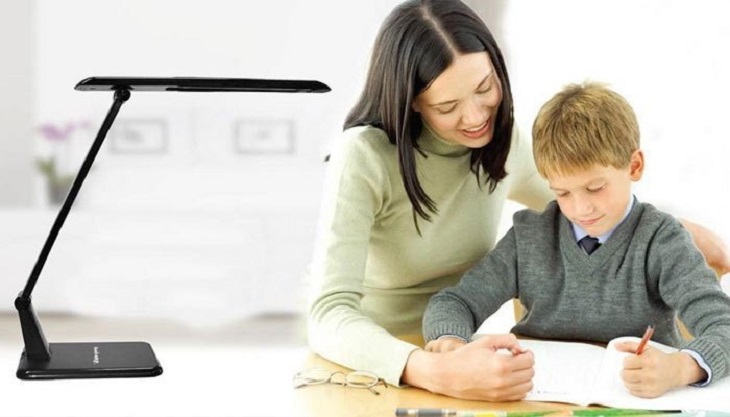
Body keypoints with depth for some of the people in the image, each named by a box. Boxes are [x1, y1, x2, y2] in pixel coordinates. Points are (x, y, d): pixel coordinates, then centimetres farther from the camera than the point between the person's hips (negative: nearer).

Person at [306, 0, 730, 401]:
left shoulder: (505, 143, -3)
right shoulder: (364, 159, -20)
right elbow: (329, 317, -29)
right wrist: (439, 373, -44)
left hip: (458, 354, 5)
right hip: (370, 369, -5)